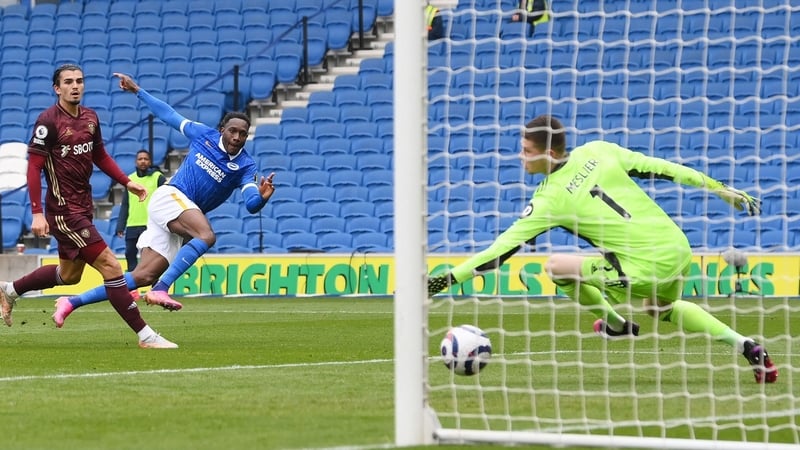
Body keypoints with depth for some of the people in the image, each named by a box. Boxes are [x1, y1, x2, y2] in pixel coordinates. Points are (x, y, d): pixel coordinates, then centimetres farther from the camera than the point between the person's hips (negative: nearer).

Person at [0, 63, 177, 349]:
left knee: (69, 274, 22)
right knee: (110, 266, -13)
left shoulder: (90, 118, 7)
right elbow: (34, 168, -15)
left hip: (82, 207, 9)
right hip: (64, 210, -9)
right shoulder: (48, 121, -15)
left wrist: (127, 182, 9)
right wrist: (37, 214, -21)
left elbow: (101, 157, 21)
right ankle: (145, 336, -11)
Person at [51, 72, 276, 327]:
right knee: (206, 236, -33)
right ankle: (160, 289, -39)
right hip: (170, 196, -4)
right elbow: (168, 115, 16)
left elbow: (251, 204, -11)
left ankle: (72, 302, -1)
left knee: (143, 277, -6)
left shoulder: (245, 167, 4)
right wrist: (138, 92, 17)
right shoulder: (204, 134, 3)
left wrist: (261, 198, -34)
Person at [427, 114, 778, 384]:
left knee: (558, 267, -2)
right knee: (663, 309, 37)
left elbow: (503, 248, -9)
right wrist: (722, 189, 16)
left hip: (647, 268, -8)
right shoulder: (597, 152, 5)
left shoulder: (551, 198, -8)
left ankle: (616, 324, 12)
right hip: (681, 251, 8)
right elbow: (661, 168, 9)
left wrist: (449, 278, -7)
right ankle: (745, 345, 26)